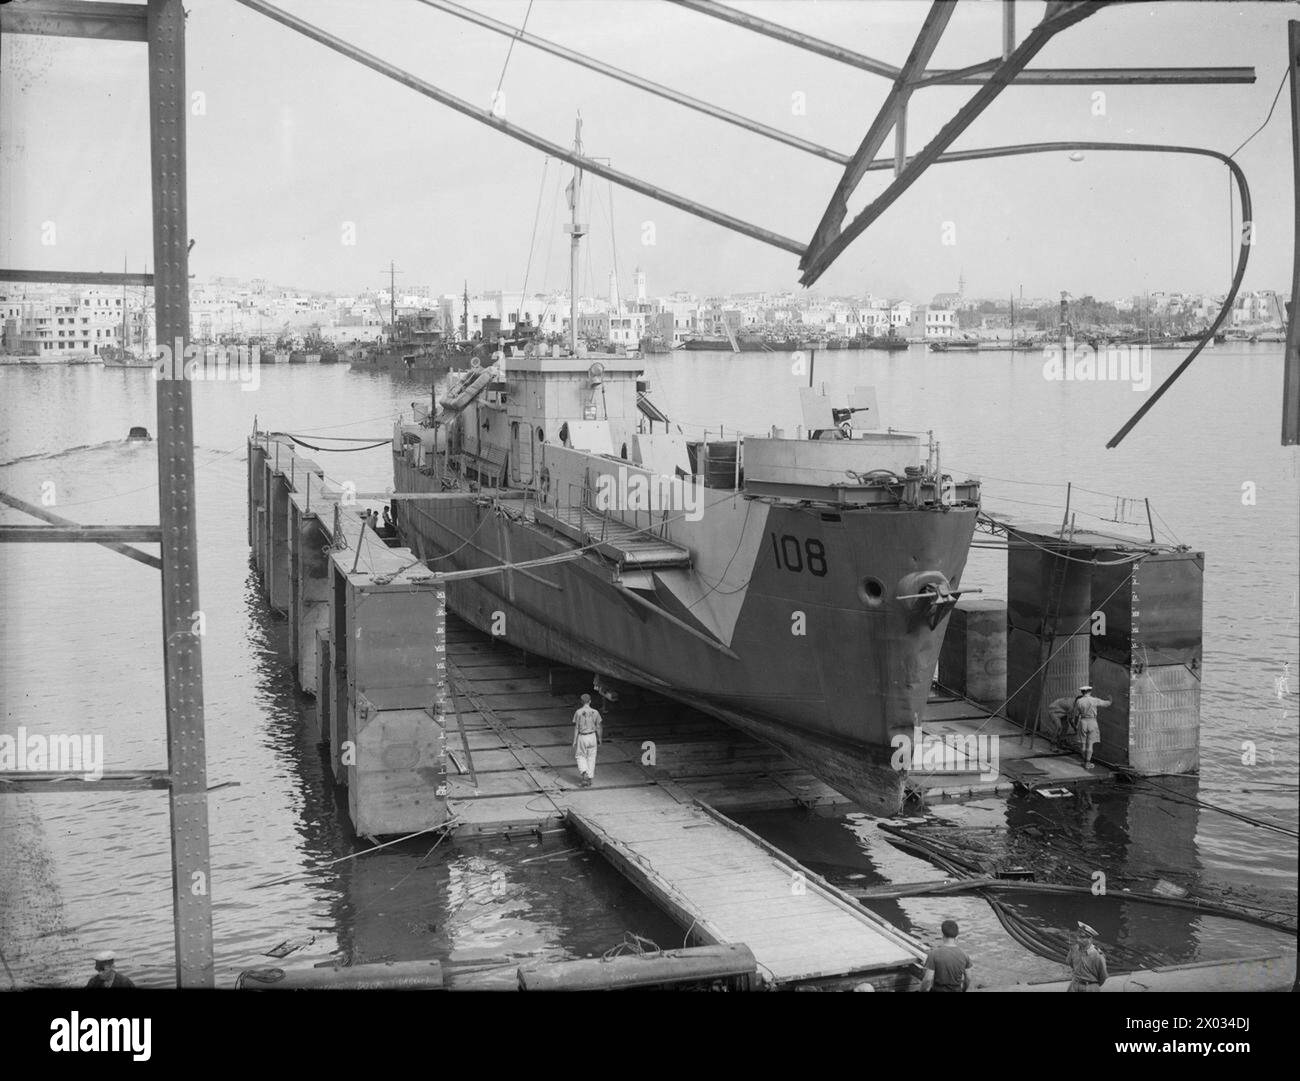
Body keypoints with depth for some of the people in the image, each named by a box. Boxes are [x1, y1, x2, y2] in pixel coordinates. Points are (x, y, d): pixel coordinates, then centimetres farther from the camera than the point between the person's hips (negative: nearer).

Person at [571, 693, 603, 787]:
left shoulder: (578, 712, -12)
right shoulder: (595, 712, -6)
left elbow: (576, 728, -9)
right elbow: (598, 727, -1)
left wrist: (574, 741, -2)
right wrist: (599, 739, 12)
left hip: (581, 737, -2)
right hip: (592, 736, 2)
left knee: (580, 756, 15)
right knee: (591, 758, 12)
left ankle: (584, 773, -7)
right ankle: (589, 779, 15)